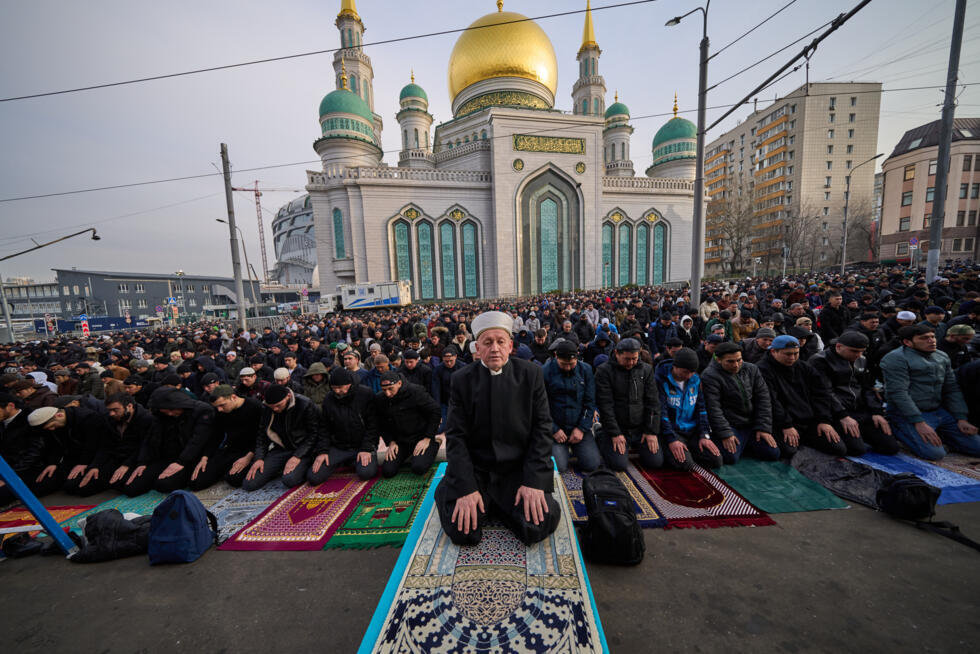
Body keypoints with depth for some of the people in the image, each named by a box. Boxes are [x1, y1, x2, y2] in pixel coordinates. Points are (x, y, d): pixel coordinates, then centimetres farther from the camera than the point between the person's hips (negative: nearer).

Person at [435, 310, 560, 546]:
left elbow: (542, 428, -4)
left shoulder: (531, 373, -4)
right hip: (474, 468, 0)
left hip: (518, 469, 1)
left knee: (537, 527, -17)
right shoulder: (462, 380, -5)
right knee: (463, 531, -16)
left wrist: (534, 481, -12)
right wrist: (466, 488, -15)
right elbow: (456, 437, -5)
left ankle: (494, 502, 12)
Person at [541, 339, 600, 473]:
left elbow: (590, 402, 0)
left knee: (592, 464, -8)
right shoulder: (545, 372, -11)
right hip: (556, 428, -2)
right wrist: (554, 430, -10)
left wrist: (581, 428, -7)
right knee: (559, 467, -15)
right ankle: (562, 449, 20)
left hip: (580, 427, 2)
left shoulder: (586, 370, -1)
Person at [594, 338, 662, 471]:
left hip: (641, 428, 4)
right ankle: (603, 441, 14)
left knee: (656, 462, -6)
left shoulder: (646, 370, 4)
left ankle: (635, 445, 23)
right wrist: (615, 434, -16)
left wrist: (651, 431, -3)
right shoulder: (604, 371, -10)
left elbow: (653, 402, 3)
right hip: (616, 428, -4)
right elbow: (605, 405, -13)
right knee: (619, 464, -17)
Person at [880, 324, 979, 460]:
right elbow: (898, 393, -20)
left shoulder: (942, 356, 12)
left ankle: (935, 434, 20)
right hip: (907, 414, -8)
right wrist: (919, 423, -21)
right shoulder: (896, 358, -15)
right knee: (935, 453, -20)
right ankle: (897, 430, 3)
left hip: (940, 412, 8)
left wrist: (962, 418, 5)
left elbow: (952, 389, 14)